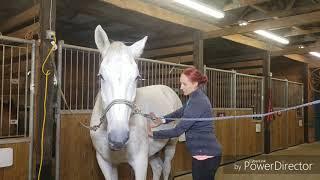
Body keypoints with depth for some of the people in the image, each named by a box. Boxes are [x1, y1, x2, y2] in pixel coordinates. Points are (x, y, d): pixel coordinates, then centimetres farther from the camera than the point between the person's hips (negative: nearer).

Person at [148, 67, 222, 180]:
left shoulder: (197, 102, -22)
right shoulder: (196, 97, 8)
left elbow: (178, 131, -19)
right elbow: (181, 111, 22)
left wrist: (153, 134, -8)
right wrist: (162, 120, 9)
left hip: (205, 154, -10)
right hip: (205, 152, 10)